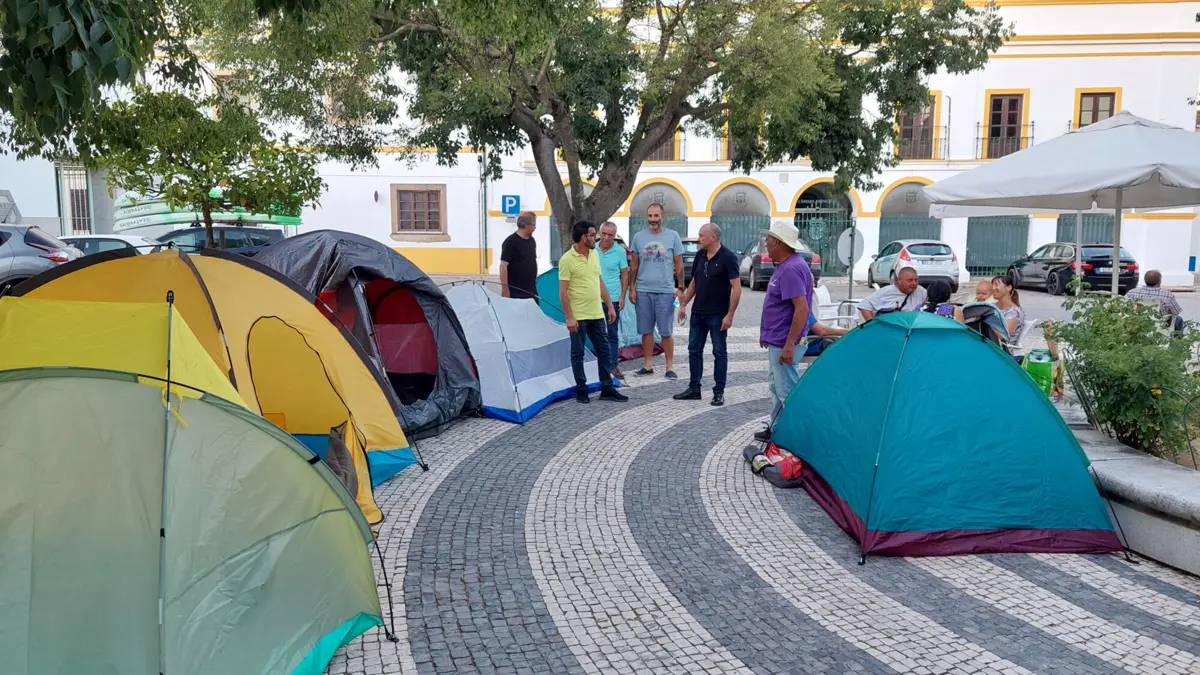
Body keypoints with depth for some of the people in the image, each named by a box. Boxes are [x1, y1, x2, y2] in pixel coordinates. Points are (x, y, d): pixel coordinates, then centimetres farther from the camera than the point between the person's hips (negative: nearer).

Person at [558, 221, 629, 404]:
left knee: (603, 351, 10)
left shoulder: (594, 256, 9)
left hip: (597, 314, 7)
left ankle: (607, 389, 18)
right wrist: (569, 317, -18)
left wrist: (610, 306, 14)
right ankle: (581, 391, 13)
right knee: (578, 354, 4)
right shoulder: (567, 260, -13)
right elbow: (563, 291, -14)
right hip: (578, 317, -7)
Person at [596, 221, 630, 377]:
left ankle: (612, 366, 11)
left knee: (613, 334, 5)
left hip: (612, 299, -1)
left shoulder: (620, 251, -2)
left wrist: (622, 297, -2)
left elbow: (624, 275, 3)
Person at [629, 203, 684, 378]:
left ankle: (670, 367, 8)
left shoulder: (673, 236, 1)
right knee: (646, 330, 7)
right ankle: (648, 364, 16)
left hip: (665, 291, -2)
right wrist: (632, 288, 5)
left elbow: (679, 265, 4)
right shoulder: (638, 237, 7)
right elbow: (634, 266, 11)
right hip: (643, 291, 2)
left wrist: (680, 288, -3)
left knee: (666, 331, 0)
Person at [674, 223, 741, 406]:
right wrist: (684, 304, 13)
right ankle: (694, 389, 20)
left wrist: (730, 315, -19)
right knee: (694, 350, 10)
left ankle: (719, 392, 10)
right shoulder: (699, 255, 8)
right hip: (698, 313, 7)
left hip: (717, 315, -7)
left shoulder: (727, 257, -13)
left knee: (719, 353, 3)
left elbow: (736, 288, -16)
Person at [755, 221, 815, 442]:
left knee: (787, 391, -5)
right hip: (776, 340, 11)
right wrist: (766, 332, 25)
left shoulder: (791, 269, -22)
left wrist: (789, 345, -29)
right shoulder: (784, 266, 12)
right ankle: (776, 430, 33)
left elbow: (802, 308, -28)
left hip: (783, 343, -11)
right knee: (776, 387, 21)